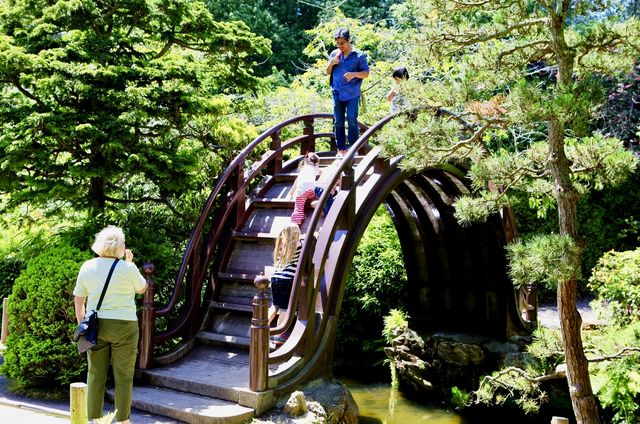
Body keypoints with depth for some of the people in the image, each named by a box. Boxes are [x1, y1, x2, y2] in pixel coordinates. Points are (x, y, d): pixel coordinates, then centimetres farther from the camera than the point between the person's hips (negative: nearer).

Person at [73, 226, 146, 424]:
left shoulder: (87, 267, 2)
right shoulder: (127, 268, -9)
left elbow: (78, 300, 6)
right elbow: (142, 289, 9)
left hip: (96, 326, 4)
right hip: (123, 326, -3)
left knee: (95, 375, 12)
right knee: (123, 377, 6)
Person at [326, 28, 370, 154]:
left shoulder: (359, 55, -1)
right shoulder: (334, 54, 10)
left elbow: (366, 73, -1)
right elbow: (328, 72, 16)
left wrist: (354, 74, -21)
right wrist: (331, 63, -5)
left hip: (353, 93, -4)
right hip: (337, 93, 4)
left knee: (352, 119, -10)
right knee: (338, 122, 5)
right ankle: (341, 149, 13)